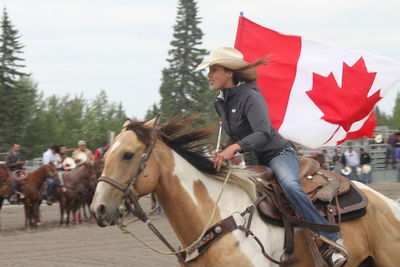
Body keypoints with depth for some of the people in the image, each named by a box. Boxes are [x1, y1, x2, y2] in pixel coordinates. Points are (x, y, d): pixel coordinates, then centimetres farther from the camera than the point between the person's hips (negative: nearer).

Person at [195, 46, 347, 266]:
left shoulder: (250, 97, -17)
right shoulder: (221, 103, 8)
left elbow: (263, 133, -33)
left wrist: (233, 148, -46)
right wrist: (222, 153, 3)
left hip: (277, 153, -9)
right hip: (254, 160, 10)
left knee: (289, 185, -37)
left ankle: (332, 242, -37)